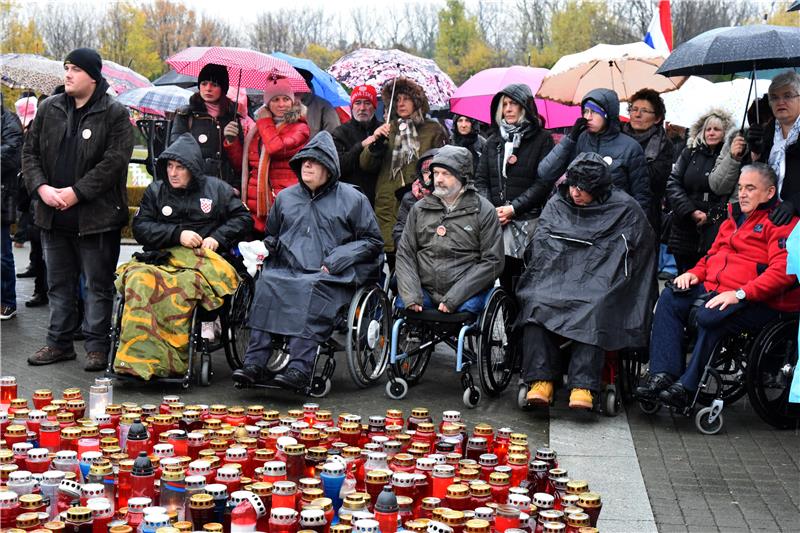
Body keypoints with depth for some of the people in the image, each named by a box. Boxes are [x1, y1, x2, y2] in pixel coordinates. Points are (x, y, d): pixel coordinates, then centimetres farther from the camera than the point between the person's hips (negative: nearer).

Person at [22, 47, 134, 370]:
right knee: (59, 283, 14)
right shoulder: (49, 109, 10)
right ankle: (59, 343, 25)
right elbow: (30, 152, 11)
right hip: (53, 213, 5)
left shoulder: (114, 114, -6)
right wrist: (41, 187, -7)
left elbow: (114, 162, -14)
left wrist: (76, 192, -17)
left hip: (96, 216, -5)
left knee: (98, 284, 3)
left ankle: (97, 346, 12)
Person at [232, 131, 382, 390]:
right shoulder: (285, 197, 22)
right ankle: (254, 363, -32)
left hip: (331, 277, -3)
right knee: (266, 283, -28)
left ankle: (300, 367, -42)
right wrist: (263, 249, 11)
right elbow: (272, 235, 36)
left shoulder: (352, 199, 9)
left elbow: (372, 241, 9)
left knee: (310, 288, -36)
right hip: (287, 270, 4)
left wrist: (337, 260, -5)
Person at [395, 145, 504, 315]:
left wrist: (452, 299, -13)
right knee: (400, 306, -24)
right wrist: (411, 295, -9)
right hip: (424, 289, 2)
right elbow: (405, 253, 9)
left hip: (467, 292, -2)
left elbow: (493, 261, -4)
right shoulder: (419, 208, 13)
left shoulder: (484, 211, 2)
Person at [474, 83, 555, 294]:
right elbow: (481, 180, 16)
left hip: (526, 216, -3)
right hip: (494, 218, 4)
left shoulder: (542, 139, 6)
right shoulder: (494, 141, 20)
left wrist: (513, 208, -10)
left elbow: (544, 182, -3)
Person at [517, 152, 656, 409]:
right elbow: (540, 246, 14)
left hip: (598, 282, -3)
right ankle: (541, 379, -31)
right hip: (557, 277, 3)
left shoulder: (624, 209, 6)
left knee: (594, 310, -37)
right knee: (536, 302, -30)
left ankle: (583, 385, -38)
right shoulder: (556, 205, 17)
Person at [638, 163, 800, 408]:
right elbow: (715, 252, 31)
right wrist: (695, 273, 9)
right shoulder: (735, 217, 21)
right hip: (714, 287, 8)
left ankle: (688, 388, -22)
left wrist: (739, 294, -24)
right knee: (670, 298, -12)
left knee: (709, 316, -33)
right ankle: (663, 374, -19)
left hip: (759, 301, -8)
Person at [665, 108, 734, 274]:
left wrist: (710, 216, -10)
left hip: (716, 231, -3)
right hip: (685, 230, 3)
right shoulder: (690, 153, 11)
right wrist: (691, 212, -7)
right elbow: (673, 184, 4)